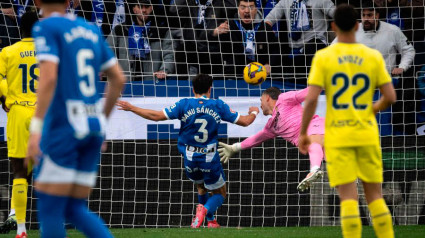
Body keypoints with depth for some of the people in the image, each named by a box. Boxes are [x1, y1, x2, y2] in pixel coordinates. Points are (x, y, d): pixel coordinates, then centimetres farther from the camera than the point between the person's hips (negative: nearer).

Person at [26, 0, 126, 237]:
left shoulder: (46, 28, -5)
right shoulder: (92, 30, 15)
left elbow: (49, 77, -19)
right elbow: (119, 79, 17)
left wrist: (36, 128, -22)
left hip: (63, 128, -7)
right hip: (94, 128, 7)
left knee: (49, 209, -1)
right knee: (75, 209, 11)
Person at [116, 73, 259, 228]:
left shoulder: (184, 105, -6)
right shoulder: (218, 106, -4)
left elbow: (157, 116, -8)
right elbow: (245, 122, 3)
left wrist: (131, 108, 2)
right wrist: (254, 112, 26)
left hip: (190, 158, 2)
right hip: (210, 160, -2)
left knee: (201, 188, 30)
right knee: (220, 194, 12)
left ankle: (210, 220, 25)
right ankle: (205, 209, -19)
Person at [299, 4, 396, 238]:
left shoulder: (323, 57, -4)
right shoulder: (374, 57, 2)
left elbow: (311, 99, -11)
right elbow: (390, 97, -1)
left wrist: (303, 133, 1)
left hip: (338, 138, -2)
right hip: (367, 136, 2)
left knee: (348, 197, -4)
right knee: (375, 195, 12)